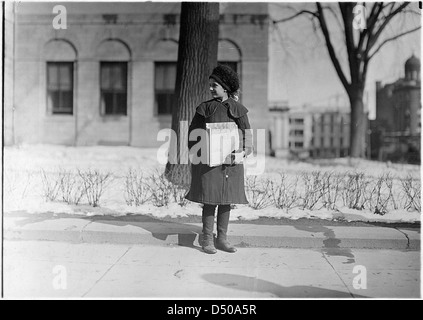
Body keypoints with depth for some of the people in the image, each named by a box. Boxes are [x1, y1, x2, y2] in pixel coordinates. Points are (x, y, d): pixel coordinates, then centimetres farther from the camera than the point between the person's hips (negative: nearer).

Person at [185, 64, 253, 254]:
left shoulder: (238, 109, 5)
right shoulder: (205, 108, 3)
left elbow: (247, 134, 8)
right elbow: (193, 133, 6)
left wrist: (243, 153, -5)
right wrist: (198, 154, -3)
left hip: (230, 162, 2)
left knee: (226, 201, 6)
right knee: (210, 201, -2)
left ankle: (222, 239, 16)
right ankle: (207, 240, 7)